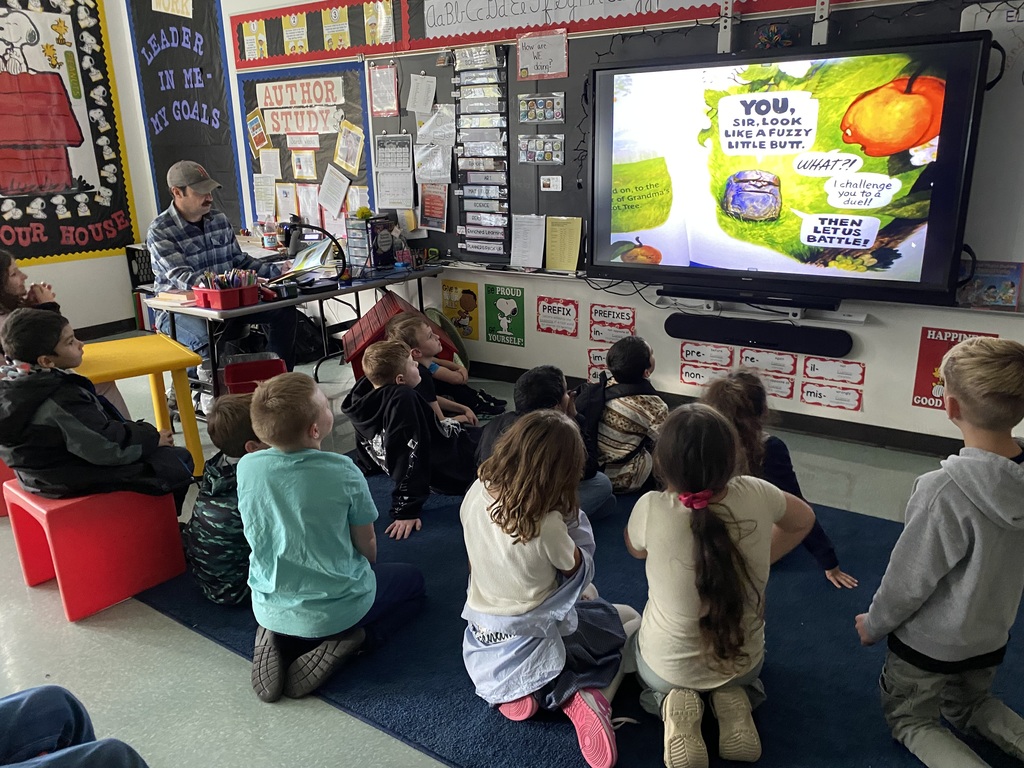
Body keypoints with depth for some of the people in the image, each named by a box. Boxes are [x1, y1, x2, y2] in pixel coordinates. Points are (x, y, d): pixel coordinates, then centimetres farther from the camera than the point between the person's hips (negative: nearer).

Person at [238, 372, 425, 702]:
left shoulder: (246, 468, -13)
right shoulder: (343, 472, -23)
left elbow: (261, 535, 4)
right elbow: (367, 544, -9)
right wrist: (366, 571, 14)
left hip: (269, 610, 4)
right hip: (337, 609, -4)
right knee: (412, 580, 23)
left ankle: (278, 641, 9)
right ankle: (342, 643, 0)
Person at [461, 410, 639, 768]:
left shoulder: (475, 495, -16)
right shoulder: (547, 524, -33)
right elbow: (576, 569, -11)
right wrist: (568, 523, -7)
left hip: (484, 639, 5)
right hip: (532, 641, -5)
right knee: (630, 619, 20)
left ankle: (522, 691, 8)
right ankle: (585, 696, -5)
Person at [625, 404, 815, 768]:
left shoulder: (651, 510, -30)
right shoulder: (756, 495, -23)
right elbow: (803, 520, 2)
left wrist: (672, 488, -9)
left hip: (668, 666, -2)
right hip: (744, 660, 3)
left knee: (637, 647, 35)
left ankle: (671, 703, 4)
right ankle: (733, 697, 8)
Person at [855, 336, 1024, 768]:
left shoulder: (944, 490, -34)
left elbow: (909, 578, -22)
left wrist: (873, 624, -5)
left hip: (931, 641, -6)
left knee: (909, 720, 19)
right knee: (970, 707, 32)